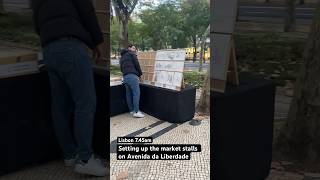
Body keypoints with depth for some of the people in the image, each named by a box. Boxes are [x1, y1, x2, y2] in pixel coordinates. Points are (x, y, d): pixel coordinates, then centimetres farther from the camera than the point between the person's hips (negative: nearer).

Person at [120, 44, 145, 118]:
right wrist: (140, 74, 8)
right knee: (136, 93, -9)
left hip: (125, 77, 8)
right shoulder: (132, 54, 6)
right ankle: (136, 112, -13)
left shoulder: (122, 57, 28)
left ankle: (131, 110, 16)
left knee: (129, 94, 11)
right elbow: (136, 64, -2)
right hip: (132, 76, -8)